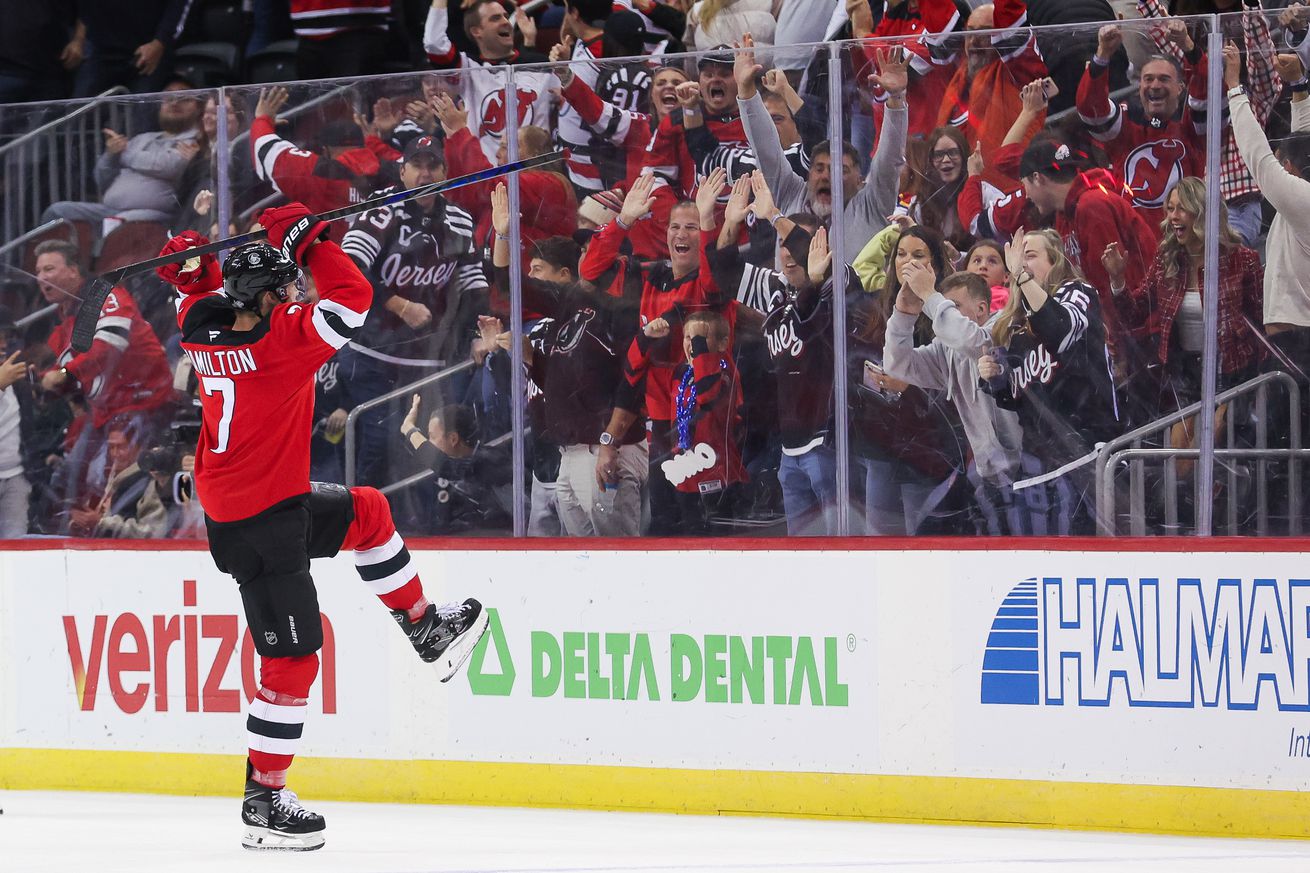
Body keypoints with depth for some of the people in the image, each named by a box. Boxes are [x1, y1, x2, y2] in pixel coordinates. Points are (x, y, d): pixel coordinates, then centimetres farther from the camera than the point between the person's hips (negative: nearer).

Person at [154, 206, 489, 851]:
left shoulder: (202, 324, -1)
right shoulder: (281, 339, -25)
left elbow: (198, 289, 23)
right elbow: (352, 298, -25)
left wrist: (190, 263, 5)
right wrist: (307, 237, -16)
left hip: (227, 502, 9)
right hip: (263, 527, -9)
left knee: (366, 512, 27)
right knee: (293, 657, -2)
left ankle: (426, 630, 37)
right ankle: (264, 803, 3)